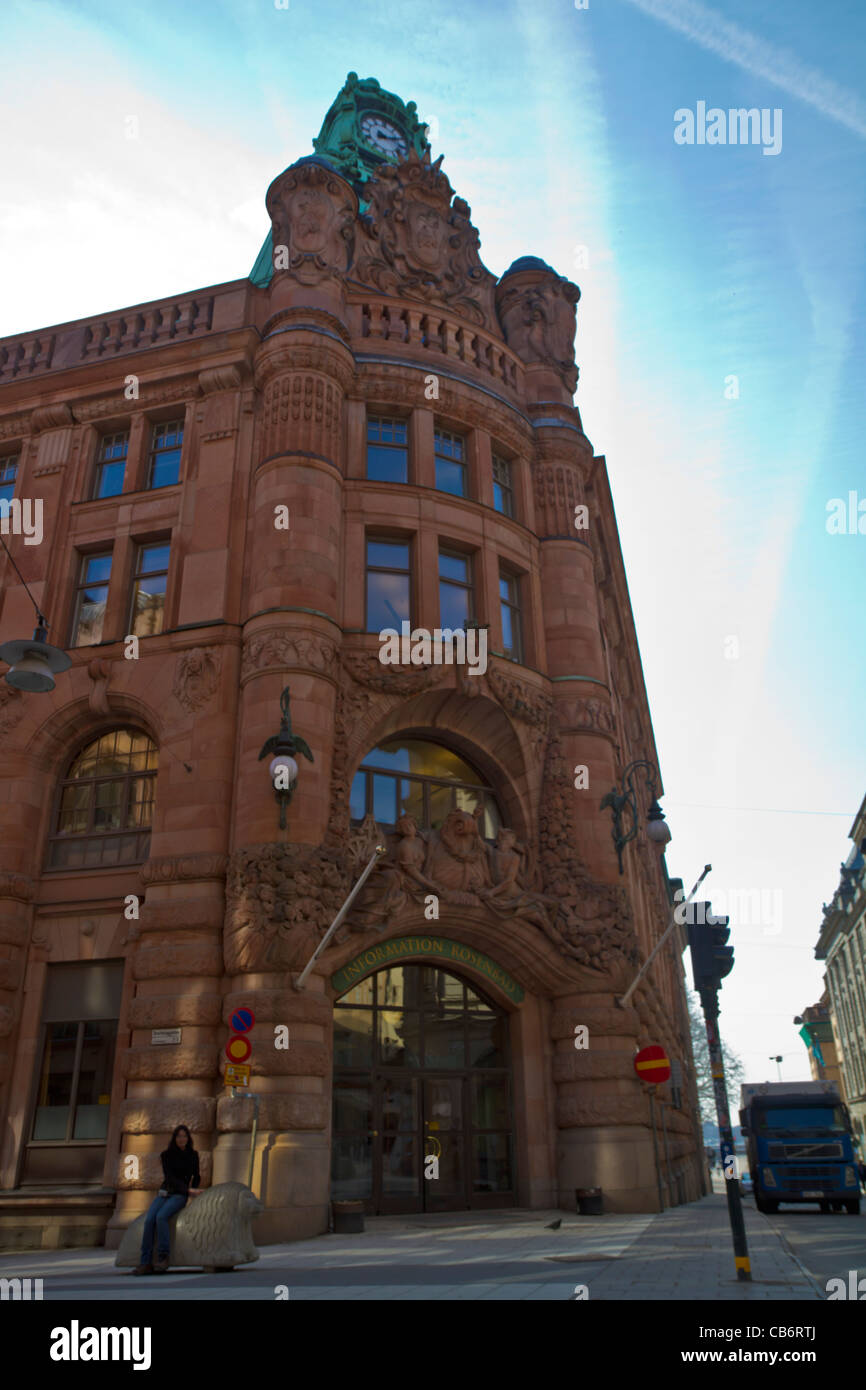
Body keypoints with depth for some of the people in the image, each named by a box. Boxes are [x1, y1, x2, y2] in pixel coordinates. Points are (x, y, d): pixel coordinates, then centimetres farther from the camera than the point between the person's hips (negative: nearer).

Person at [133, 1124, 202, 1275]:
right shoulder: (166, 1155, 1)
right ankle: (145, 1263, -23)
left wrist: (192, 1191, -2)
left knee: (161, 1217, -31)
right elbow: (170, 1177, -9)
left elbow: (196, 1177, 17)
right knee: (149, 1220, -26)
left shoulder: (192, 1155, 6)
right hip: (164, 1193, 2)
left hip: (179, 1196, -1)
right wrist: (188, 1190, -18)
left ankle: (163, 1257, -26)